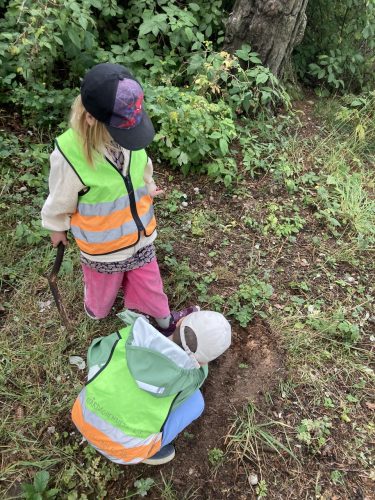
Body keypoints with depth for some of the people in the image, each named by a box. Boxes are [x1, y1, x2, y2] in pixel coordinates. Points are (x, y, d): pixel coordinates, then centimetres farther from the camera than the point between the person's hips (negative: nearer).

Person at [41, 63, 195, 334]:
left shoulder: (129, 129, -19)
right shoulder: (69, 155, -31)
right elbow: (61, 200, -12)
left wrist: (148, 187, 18)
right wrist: (57, 227, 4)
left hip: (139, 230, 3)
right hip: (102, 242, -3)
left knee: (148, 280, 24)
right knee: (104, 284, 26)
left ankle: (165, 320, 51)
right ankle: (97, 309, 61)